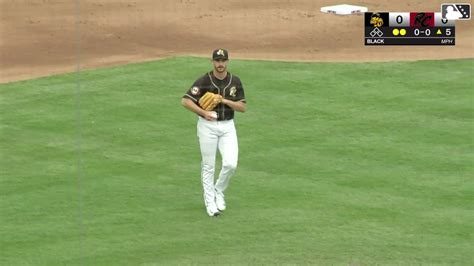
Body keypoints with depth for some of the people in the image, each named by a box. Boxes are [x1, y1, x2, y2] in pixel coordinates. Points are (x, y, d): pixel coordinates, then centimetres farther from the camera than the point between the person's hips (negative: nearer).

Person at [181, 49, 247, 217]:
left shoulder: (235, 81, 2)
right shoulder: (204, 81, -9)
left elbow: (243, 107, 1)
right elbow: (185, 101, -14)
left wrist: (225, 100, -14)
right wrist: (204, 113, -21)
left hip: (227, 126, 3)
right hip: (207, 126, -3)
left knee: (231, 164, -9)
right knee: (208, 166, 2)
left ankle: (219, 191, 17)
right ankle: (210, 202, 13)